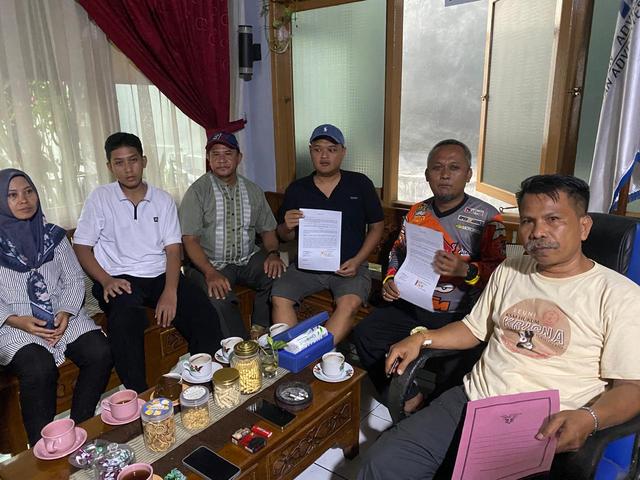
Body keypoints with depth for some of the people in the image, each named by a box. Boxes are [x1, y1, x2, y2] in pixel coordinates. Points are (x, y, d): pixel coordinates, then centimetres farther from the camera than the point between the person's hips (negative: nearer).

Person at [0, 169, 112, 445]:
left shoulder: (53, 235, 9)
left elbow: (74, 279, 8)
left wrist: (66, 313, -10)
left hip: (61, 314, 3)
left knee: (100, 354, -22)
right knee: (39, 369, -32)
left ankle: (79, 429, -5)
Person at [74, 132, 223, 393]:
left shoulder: (163, 200, 9)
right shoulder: (100, 198, 5)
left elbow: (173, 250, 2)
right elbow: (81, 246, 3)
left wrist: (170, 291, -14)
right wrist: (106, 281, -15)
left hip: (160, 275, 2)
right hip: (120, 280, -2)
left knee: (205, 317, -22)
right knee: (125, 322, -35)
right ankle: (140, 396, -19)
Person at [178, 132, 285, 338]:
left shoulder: (253, 190, 10)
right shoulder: (198, 191, -4)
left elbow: (267, 230, 14)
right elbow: (190, 239, -10)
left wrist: (273, 254, -8)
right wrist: (210, 273, -25)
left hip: (248, 259, 4)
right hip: (210, 263, -3)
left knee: (278, 276, -24)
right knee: (218, 299, -33)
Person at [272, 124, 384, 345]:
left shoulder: (360, 184, 4)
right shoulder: (296, 189, 8)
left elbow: (376, 226, 8)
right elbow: (284, 236, 16)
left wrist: (357, 261, -6)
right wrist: (287, 227, -10)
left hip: (349, 266, -2)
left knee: (349, 303, -31)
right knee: (279, 297, -23)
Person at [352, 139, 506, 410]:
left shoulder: (487, 217, -3)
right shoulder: (417, 212, 12)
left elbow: (498, 271, -7)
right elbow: (397, 252, 23)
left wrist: (465, 270, -26)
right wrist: (389, 280, 4)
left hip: (460, 316, -4)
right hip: (412, 306, 5)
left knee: (457, 366, -29)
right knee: (364, 334, -14)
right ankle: (409, 398, 5)